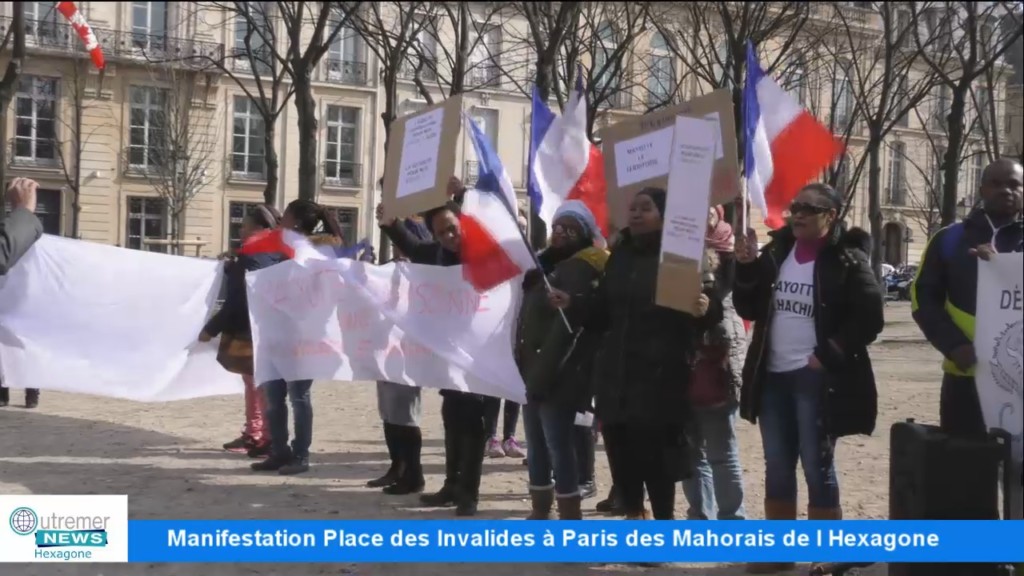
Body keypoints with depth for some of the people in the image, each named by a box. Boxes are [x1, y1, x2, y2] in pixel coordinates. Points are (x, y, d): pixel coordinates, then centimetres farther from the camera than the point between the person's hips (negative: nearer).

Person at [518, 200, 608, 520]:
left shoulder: (582, 270, -11)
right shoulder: (550, 264, 18)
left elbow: (566, 328, -19)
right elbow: (531, 319, 22)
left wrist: (542, 374, -22)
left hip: (556, 377, -9)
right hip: (536, 372, 9)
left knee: (559, 449, -7)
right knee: (537, 449, 13)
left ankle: (570, 524, -4)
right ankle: (539, 514, 21)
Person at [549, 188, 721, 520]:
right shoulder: (620, 256, 14)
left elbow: (710, 311, -8)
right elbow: (603, 313, 16)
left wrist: (705, 309, -30)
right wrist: (572, 304, 0)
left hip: (661, 376, -6)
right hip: (617, 374, 6)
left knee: (655, 453, -5)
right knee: (620, 447, 8)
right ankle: (634, 513, 25)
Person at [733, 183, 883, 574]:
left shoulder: (847, 260, -7)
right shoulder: (776, 251, 10)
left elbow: (870, 318, -10)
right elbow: (749, 309, 11)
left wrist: (828, 355, -15)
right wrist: (746, 267, -4)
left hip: (816, 378, -6)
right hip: (772, 376, 6)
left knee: (818, 468, -2)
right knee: (777, 468, 11)